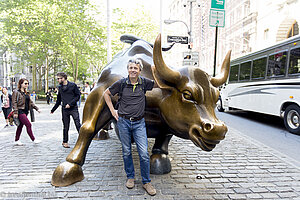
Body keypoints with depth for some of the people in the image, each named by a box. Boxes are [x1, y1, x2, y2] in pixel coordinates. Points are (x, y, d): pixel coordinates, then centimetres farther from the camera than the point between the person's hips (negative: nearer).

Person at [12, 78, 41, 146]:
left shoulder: (26, 93, 15)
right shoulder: (16, 92, -6)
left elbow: (30, 102, 17)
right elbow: (14, 103, -11)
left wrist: (36, 108, 10)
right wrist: (15, 112, -18)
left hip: (25, 111, 8)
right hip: (20, 111, -7)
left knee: (20, 126, 13)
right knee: (28, 124, -11)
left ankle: (16, 140, 23)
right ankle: (33, 139, -4)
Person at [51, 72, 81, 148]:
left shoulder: (73, 85, -4)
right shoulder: (60, 87, 11)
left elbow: (78, 95, -5)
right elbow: (58, 100, 21)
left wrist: (70, 104, -14)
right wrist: (53, 109, 23)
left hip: (73, 108, -4)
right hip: (64, 110, 4)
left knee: (78, 125, -7)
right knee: (66, 127, 9)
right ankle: (65, 142, 22)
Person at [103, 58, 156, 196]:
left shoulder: (144, 82, 0)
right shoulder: (121, 83, -3)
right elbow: (106, 93, 9)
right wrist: (112, 110, 3)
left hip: (139, 123, 0)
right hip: (123, 122, 0)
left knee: (144, 153, -3)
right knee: (126, 152, 10)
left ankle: (146, 182, 14)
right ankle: (130, 177, 30)